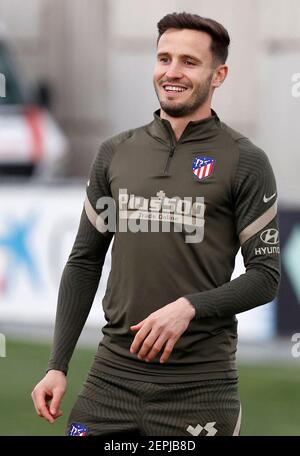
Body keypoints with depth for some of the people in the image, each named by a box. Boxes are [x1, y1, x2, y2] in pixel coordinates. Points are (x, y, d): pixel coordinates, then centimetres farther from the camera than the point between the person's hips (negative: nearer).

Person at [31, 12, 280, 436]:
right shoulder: (115, 153, 10)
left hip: (199, 381, -3)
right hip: (113, 373, 3)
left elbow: (266, 275, -4)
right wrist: (58, 365, 8)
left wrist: (189, 307, -19)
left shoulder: (245, 162, -2)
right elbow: (85, 262, 14)